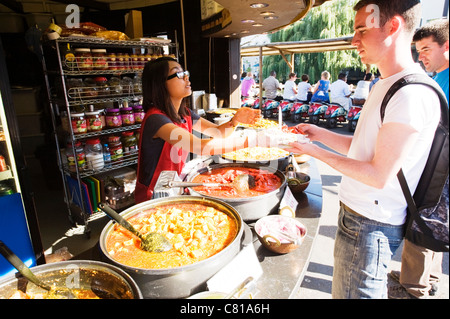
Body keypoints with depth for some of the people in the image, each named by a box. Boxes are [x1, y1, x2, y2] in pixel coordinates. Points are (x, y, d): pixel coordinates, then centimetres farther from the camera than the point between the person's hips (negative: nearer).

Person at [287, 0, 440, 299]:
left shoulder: (412, 95, -21)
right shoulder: (386, 85, 11)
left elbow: (379, 176, -21)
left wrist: (317, 152, -15)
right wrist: (319, 133, 7)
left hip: (371, 226, -9)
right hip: (357, 214, 9)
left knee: (354, 293, 6)